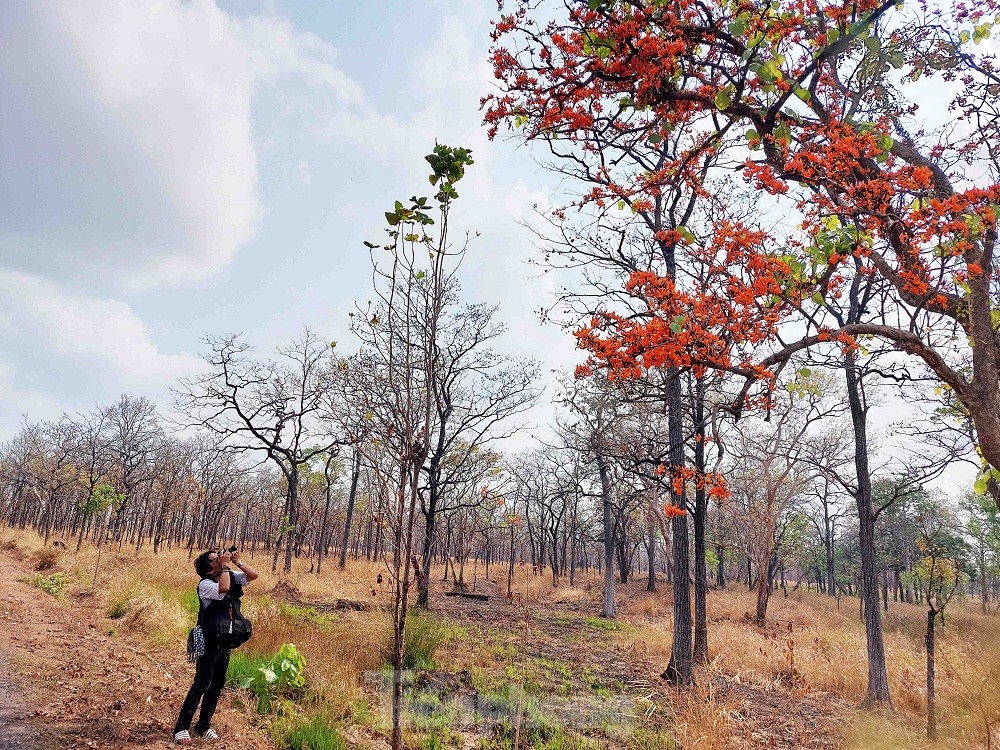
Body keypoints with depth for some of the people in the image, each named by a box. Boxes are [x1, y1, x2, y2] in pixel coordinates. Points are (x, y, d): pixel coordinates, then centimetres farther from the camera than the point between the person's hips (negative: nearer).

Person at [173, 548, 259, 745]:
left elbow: (254, 575, 1)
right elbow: (223, 589, -37)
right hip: (209, 641, -7)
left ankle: (204, 725, 23)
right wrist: (225, 565, -27)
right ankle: (181, 727, 4)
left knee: (218, 684, 12)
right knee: (202, 684, -6)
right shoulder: (205, 584, -18)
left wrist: (238, 563, -11)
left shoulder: (231, 576, 1)